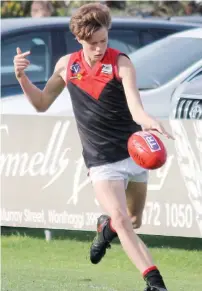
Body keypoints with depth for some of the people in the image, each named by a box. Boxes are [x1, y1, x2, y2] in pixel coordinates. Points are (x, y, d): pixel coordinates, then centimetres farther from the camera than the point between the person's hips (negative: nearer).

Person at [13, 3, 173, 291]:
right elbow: (41, 103, 14)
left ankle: (105, 227, 51)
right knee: (122, 221, -20)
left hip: (135, 154, 0)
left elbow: (135, 107, -28)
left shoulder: (120, 63, -12)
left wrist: (148, 120, -51)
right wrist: (22, 77, -3)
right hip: (102, 163, 0)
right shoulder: (66, 65, -1)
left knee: (134, 222, 17)